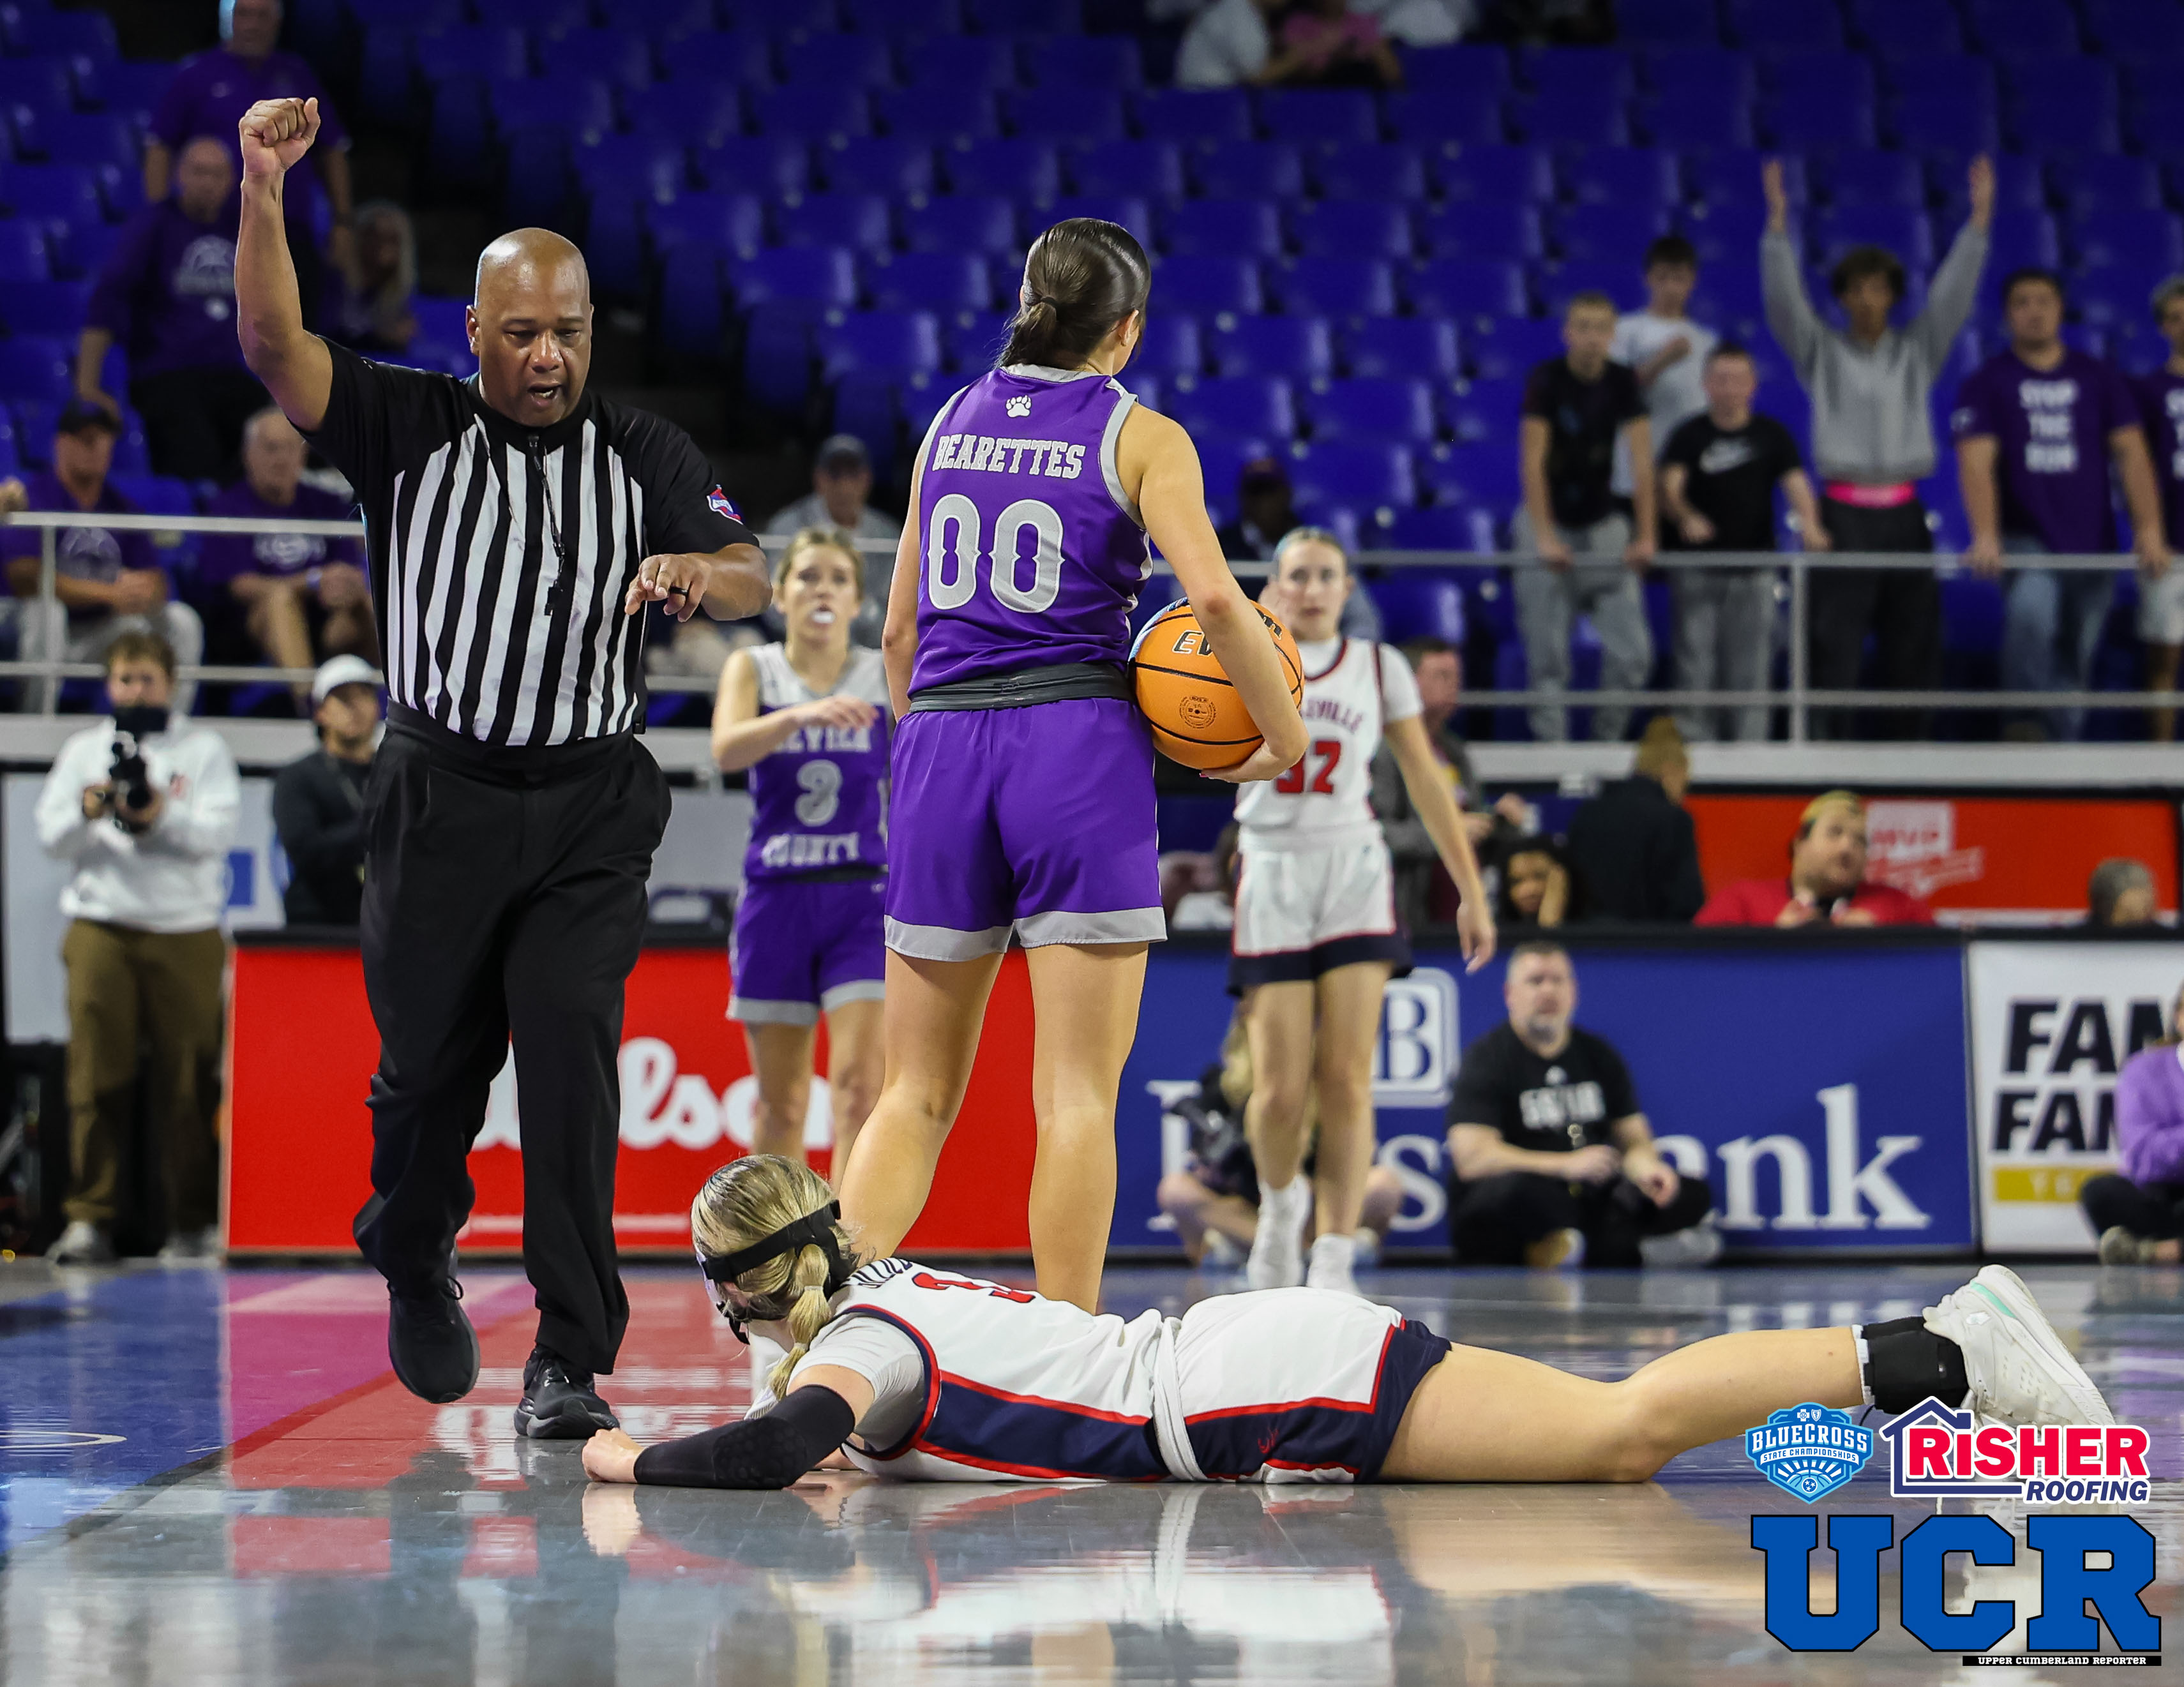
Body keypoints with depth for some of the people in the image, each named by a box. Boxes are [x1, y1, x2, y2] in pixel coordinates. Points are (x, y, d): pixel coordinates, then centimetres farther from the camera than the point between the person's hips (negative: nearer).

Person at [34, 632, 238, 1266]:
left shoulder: (203, 749, 10)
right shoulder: (84, 750, 14)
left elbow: (217, 832, -3)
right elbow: (52, 838, 6)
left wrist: (159, 816, -20)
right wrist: (88, 812, -15)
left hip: (186, 932, -1)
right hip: (101, 928, 1)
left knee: (188, 1080, -3)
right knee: (97, 1076, -5)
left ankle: (194, 1221, 4)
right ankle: (89, 1219, -3)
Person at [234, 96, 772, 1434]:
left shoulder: (647, 457, 6)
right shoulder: (410, 429, 3)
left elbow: (754, 580, -3)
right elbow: (277, 346, -10)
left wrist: (695, 572, -27)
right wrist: (264, 193, -24)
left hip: (592, 806, 0)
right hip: (442, 792, 0)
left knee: (571, 1047, -14)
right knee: (431, 1064, 5)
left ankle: (571, 1362, -12)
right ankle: (417, 1267, 37)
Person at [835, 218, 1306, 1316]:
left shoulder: (951, 422, 15)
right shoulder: (1139, 436, 1)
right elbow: (1214, 598, -12)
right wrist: (1287, 741, -1)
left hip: (941, 744, 4)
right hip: (1080, 746, -4)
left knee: (917, 1095, 10)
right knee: (1077, 1096, -2)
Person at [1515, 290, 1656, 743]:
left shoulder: (1622, 383, -4)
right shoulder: (1546, 380, -12)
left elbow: (1642, 461, -8)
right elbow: (1533, 461, -17)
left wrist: (1645, 536, -15)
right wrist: (1545, 536, -24)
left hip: (1603, 523, 3)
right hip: (1549, 521, -3)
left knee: (1633, 652, -5)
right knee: (1548, 654, -5)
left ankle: (1608, 738, 10)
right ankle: (1551, 744, 3)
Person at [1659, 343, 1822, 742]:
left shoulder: (1772, 435, 6)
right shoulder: (1690, 436, 2)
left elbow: (1795, 483, -5)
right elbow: (1670, 488, -12)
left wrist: (1809, 524, -26)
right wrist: (1686, 517, -35)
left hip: (1755, 569, 1)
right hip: (1700, 568, -1)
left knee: (1751, 668, 1)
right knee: (1697, 667, -2)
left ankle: (1750, 749, 5)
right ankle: (1691, 745, 3)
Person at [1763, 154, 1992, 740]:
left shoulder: (1918, 351, 12)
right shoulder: (1821, 351, 6)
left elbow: (1953, 292, 5)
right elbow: (1784, 297, -6)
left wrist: (1979, 219, -4)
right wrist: (1778, 221, -18)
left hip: (1904, 515, 3)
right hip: (1843, 513, -3)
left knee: (1914, 650, 4)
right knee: (1832, 650, -7)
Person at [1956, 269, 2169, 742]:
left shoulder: (2100, 378, 9)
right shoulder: (1986, 383, 2)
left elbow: (2131, 454, 3)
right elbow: (1977, 462, -9)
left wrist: (2149, 531, -10)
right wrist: (1986, 537, -24)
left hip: (2091, 543, 3)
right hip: (2025, 538, -3)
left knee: (2075, 663, 5)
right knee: (2031, 612, -31)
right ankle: (2024, 725, -23)